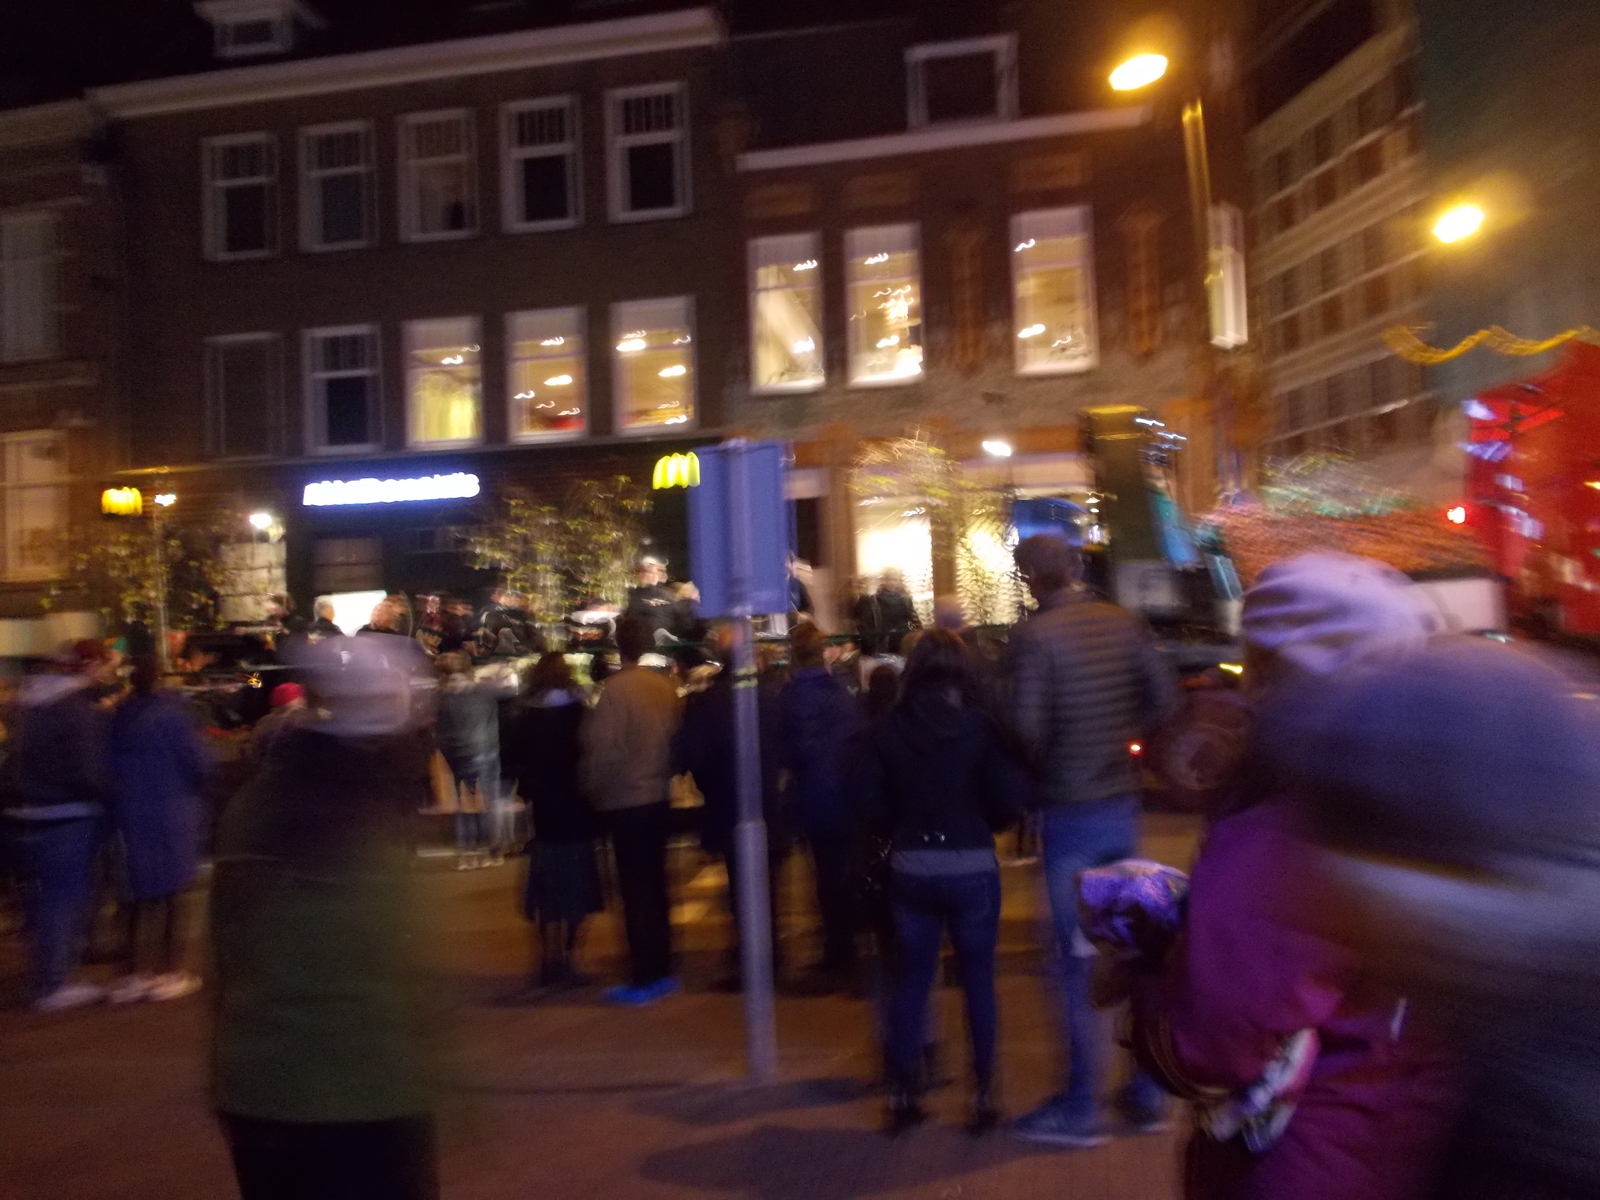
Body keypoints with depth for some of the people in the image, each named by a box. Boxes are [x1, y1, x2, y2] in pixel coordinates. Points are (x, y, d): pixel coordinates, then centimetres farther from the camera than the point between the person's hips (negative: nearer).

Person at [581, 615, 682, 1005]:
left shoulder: (616, 688, -16)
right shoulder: (665, 687, 0)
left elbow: (604, 749, -17)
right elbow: (674, 738, 4)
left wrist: (592, 789, -1)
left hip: (624, 803, -6)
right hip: (658, 798, 6)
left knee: (635, 890, 1)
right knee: (655, 885, 14)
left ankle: (643, 978, 7)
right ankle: (661, 970, 23)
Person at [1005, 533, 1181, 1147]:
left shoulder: (1033, 636, -15)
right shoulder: (1122, 623, 3)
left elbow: (1027, 727, -19)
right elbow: (1165, 700, 3)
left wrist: (1037, 769, 0)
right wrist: (1121, 741, 11)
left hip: (1068, 810, -6)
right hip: (1123, 800, 6)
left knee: (1080, 957, 3)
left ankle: (1082, 1107, 13)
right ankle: (1147, 1091, 27)